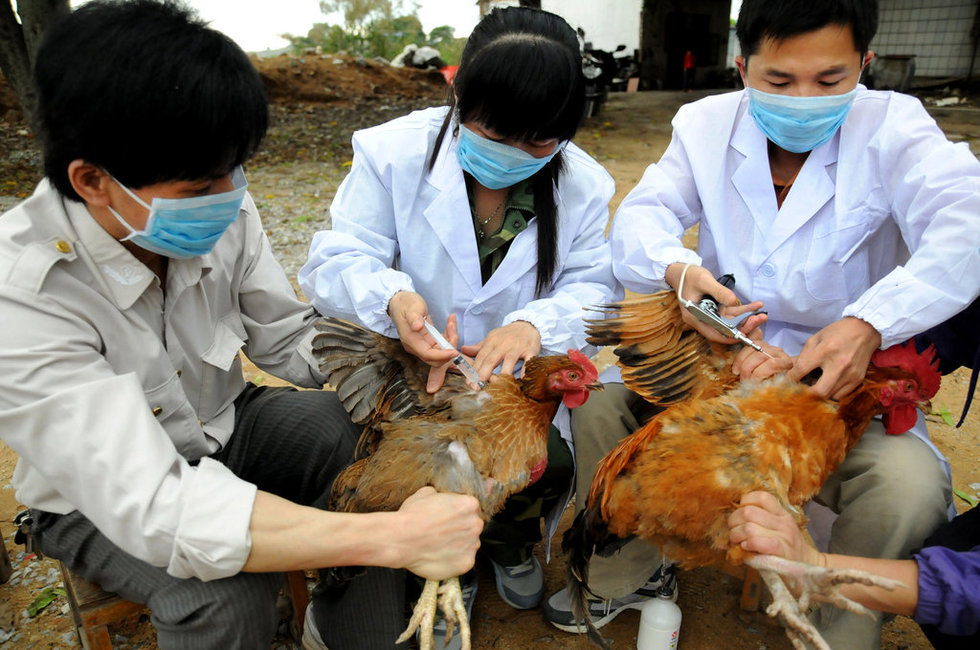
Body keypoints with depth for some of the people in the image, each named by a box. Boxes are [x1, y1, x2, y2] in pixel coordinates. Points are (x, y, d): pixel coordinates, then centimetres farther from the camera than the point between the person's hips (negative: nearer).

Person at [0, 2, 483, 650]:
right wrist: (397, 536, -45)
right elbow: (155, 509, -40)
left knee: (341, 423, -24)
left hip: (223, 428, 4)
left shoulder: (225, 214, -18)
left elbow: (290, 339, -6)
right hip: (104, 500, -3)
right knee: (228, 593, -31)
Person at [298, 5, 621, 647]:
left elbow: (594, 288, -8)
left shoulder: (581, 183, -4)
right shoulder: (395, 152, -12)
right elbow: (334, 262, -14)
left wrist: (535, 325, -32)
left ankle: (509, 540, 24)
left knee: (553, 465, -19)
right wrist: (391, 299, -39)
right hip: (408, 370, -1)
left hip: (522, 376, 2)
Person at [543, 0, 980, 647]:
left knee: (910, 485, -28)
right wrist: (677, 270, -34)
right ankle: (622, 576, 9)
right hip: (718, 361, 2)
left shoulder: (892, 127, -7)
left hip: (845, 377, -1)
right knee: (597, 403, -16)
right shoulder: (707, 123, 1)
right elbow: (641, 216, -10)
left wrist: (867, 324, -43)